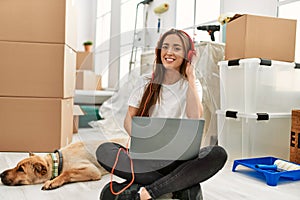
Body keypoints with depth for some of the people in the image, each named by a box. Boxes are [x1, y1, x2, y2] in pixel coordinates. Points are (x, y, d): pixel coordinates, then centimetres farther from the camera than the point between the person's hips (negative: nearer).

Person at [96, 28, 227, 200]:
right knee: (104, 151, -27)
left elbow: (195, 119, -10)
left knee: (218, 154, -30)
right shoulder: (146, 84, 13)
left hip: (179, 158, -1)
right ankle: (184, 186, -26)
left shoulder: (191, 85, 9)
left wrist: (191, 79, -7)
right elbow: (129, 119, 5)